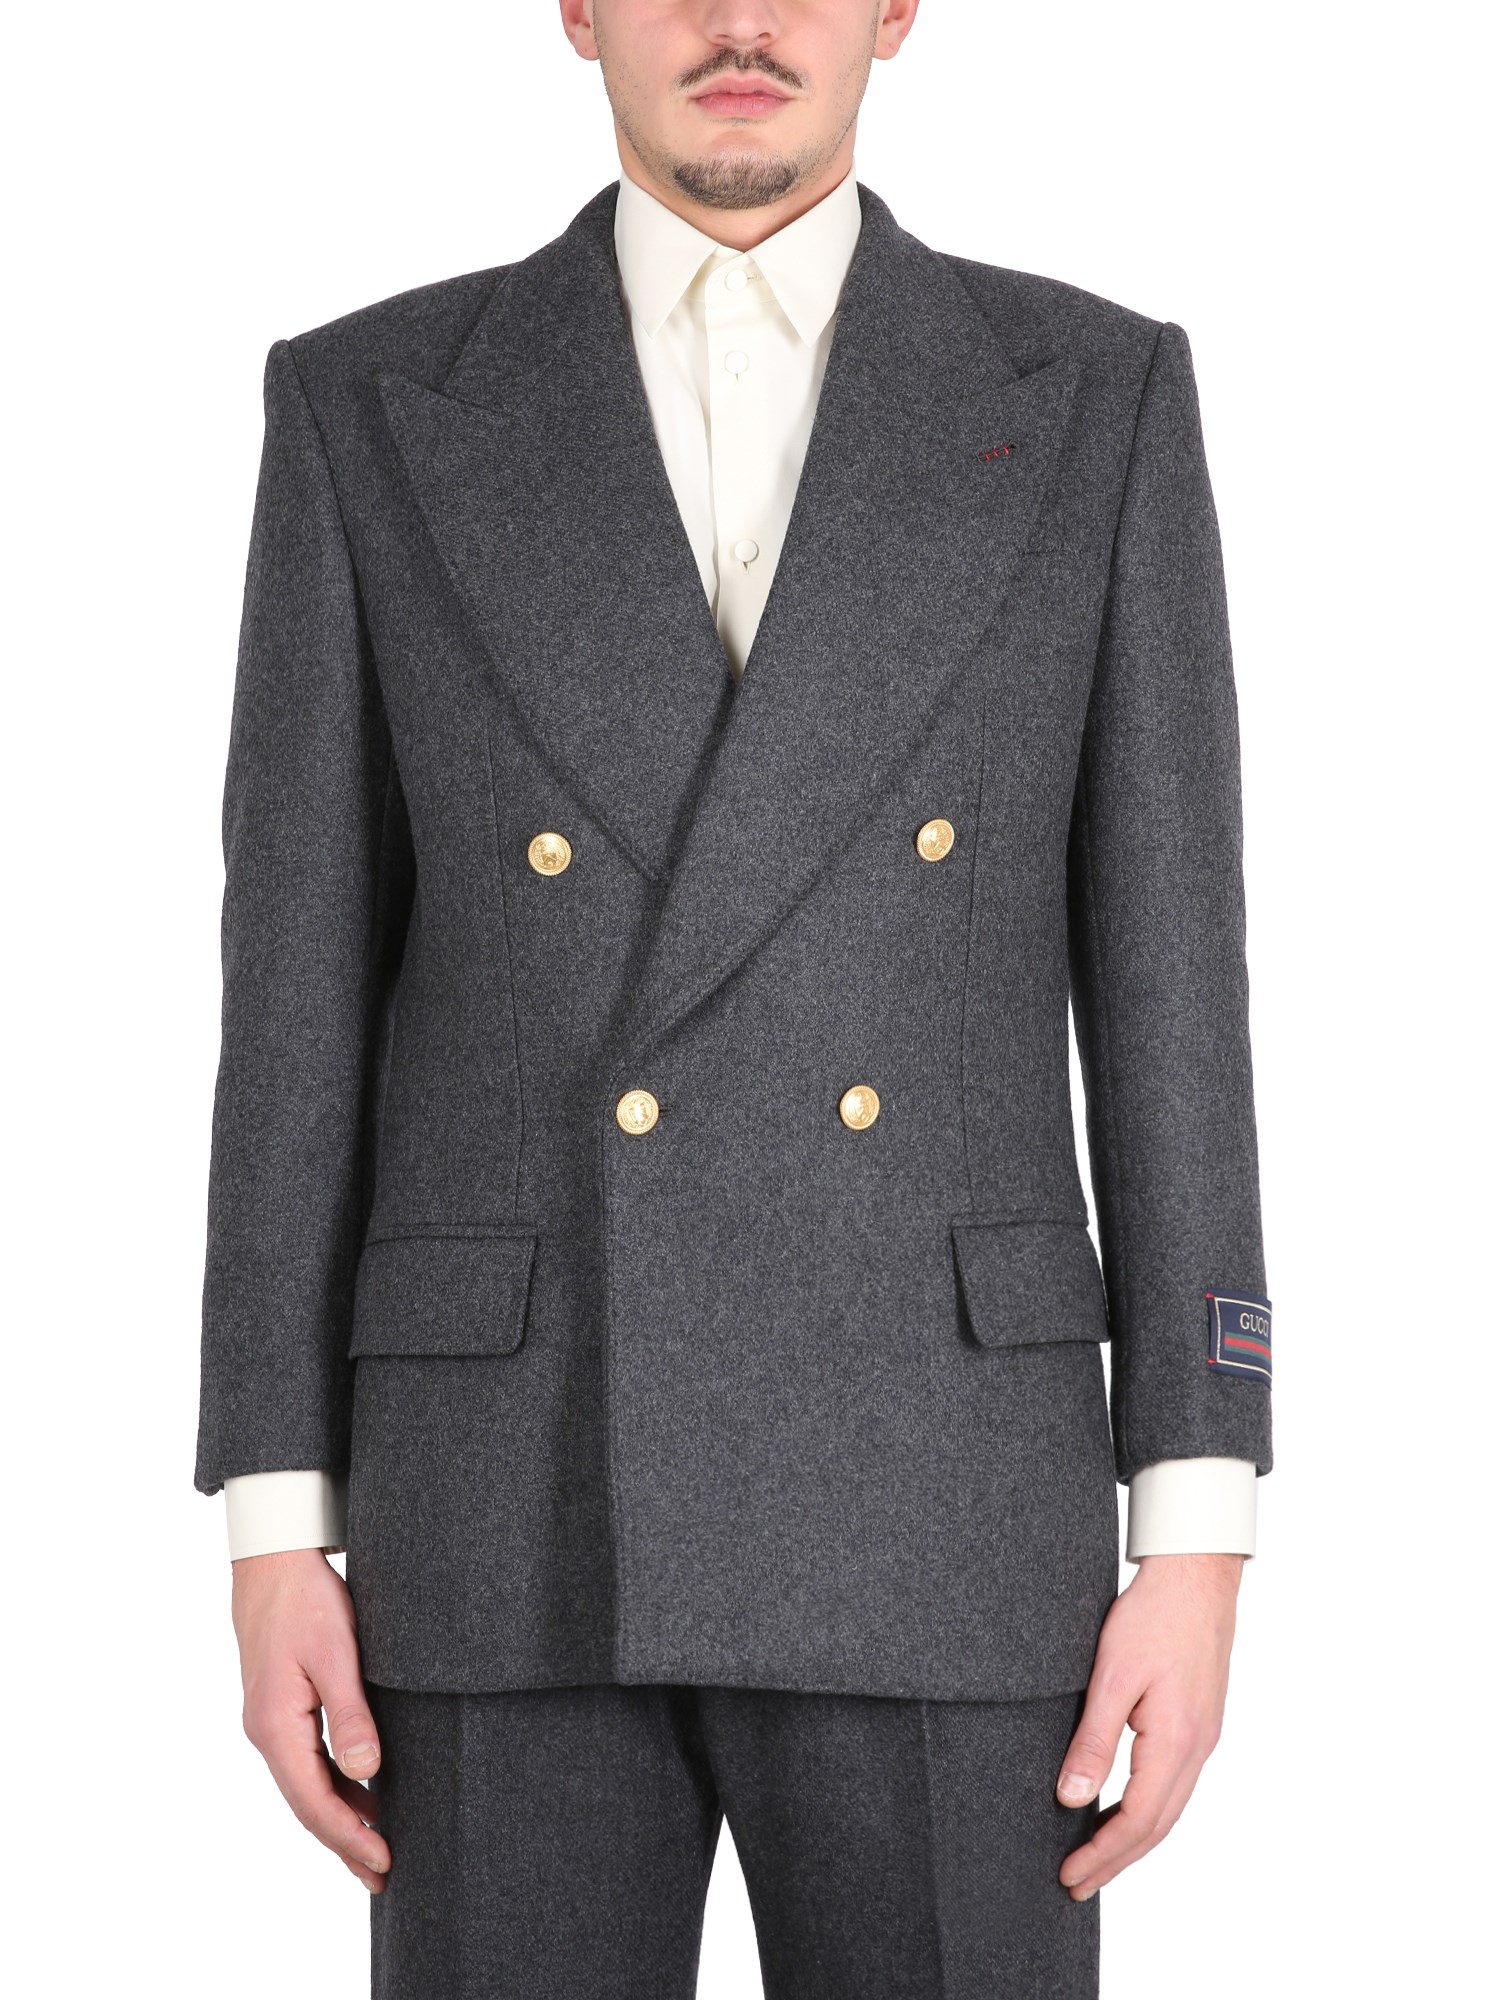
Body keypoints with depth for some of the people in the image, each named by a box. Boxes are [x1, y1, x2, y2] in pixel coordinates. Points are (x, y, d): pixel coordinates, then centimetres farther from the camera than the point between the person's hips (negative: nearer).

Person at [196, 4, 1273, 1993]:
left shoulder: (1092, 397, 5)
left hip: (932, 1506, 0)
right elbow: (305, 1003, 4)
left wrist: (1196, 1547, -4)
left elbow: (1164, 989, 2)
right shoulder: (375, 407, 5)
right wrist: (276, 1537, -1)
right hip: (520, 1511, 0)